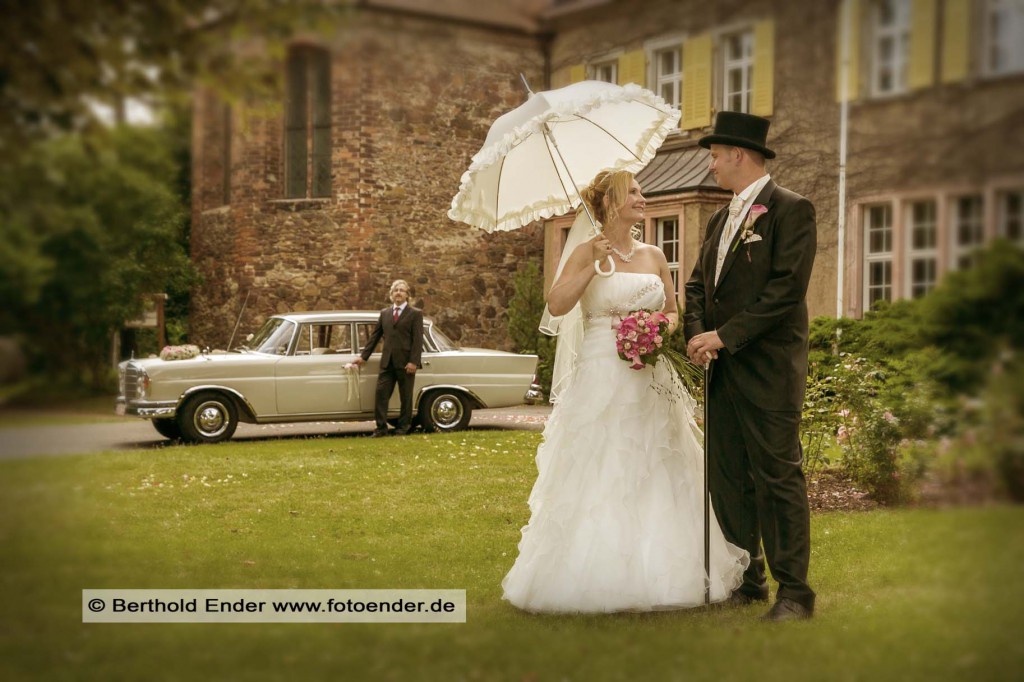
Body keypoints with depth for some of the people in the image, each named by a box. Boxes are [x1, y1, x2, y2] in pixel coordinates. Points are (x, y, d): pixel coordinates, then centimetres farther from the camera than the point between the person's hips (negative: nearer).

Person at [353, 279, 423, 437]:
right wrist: (364, 356, 12)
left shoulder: (415, 314, 1)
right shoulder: (384, 313, 14)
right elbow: (374, 336, 17)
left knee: (406, 397, 4)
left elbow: (418, 340, -6)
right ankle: (381, 427, 0)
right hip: (387, 362, 4)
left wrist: (413, 362, -15)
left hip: (405, 363, -4)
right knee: (381, 394, -4)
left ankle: (403, 427, 16)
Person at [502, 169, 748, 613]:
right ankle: (597, 574, 4)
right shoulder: (587, 252, -1)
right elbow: (557, 305, -13)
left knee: (655, 476, 5)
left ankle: (656, 572, 15)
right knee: (598, 476, -5)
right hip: (601, 378, -5)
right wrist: (594, 262, -16)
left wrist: (666, 325, -3)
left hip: (650, 381, 5)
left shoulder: (654, 256, 12)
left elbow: (673, 312, 19)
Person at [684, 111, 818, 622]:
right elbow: (698, 284, 16)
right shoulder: (720, 221, 19)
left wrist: (725, 335, -17)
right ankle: (747, 580, 21)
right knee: (728, 479, 10)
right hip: (723, 370, 8)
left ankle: (793, 590, 5)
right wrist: (696, 333, -4)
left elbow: (787, 288, -16)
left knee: (777, 476, -4)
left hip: (769, 369, -8)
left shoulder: (791, 210, -6)